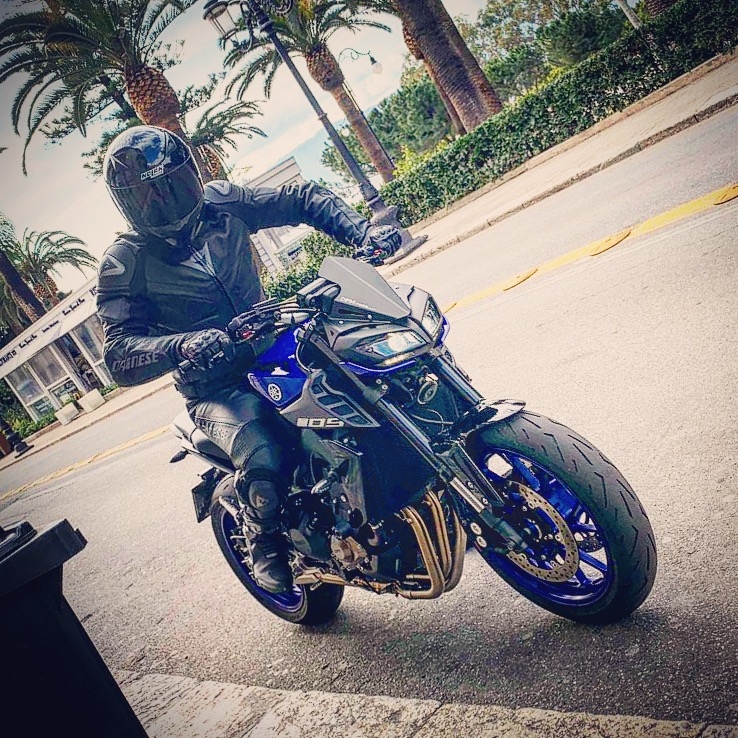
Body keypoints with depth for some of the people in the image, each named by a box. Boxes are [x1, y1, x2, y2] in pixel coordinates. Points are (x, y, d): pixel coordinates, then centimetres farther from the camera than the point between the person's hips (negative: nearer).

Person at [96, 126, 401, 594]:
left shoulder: (219, 202, -1)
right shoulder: (125, 264, -10)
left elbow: (304, 199, 5)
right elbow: (119, 353, -19)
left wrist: (363, 231, -12)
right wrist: (181, 346, -39)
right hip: (218, 391, -4)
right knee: (265, 461, -31)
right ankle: (265, 539, 4)